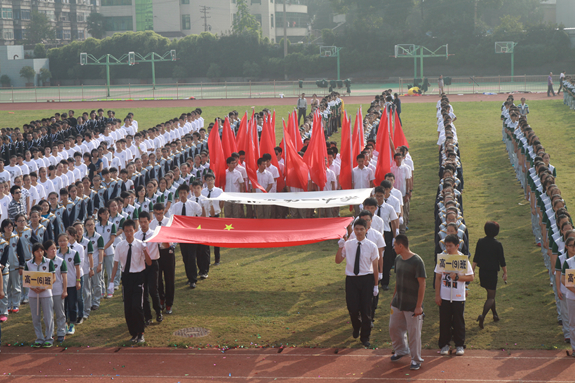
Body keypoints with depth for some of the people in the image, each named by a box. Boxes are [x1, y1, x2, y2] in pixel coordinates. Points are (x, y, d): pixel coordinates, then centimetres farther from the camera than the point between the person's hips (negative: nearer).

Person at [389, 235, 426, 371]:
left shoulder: (417, 261, -18)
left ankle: (416, 360, 15)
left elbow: (422, 284, -17)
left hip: (412, 305, -7)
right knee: (393, 327, 15)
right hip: (398, 303, 7)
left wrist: (419, 306, -19)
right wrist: (394, 297, 18)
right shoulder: (398, 259, 5)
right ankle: (401, 350, 37)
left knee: (414, 332, 1)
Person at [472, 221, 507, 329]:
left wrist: (473, 270, 13)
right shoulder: (497, 244, -14)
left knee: (490, 294, 22)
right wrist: (505, 273, 3)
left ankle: (495, 315, 32)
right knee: (491, 297, 0)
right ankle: (483, 315, -21)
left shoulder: (480, 242, -2)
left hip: (482, 272, 5)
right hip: (492, 272, -5)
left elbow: (475, 258, 3)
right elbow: (502, 260, -8)